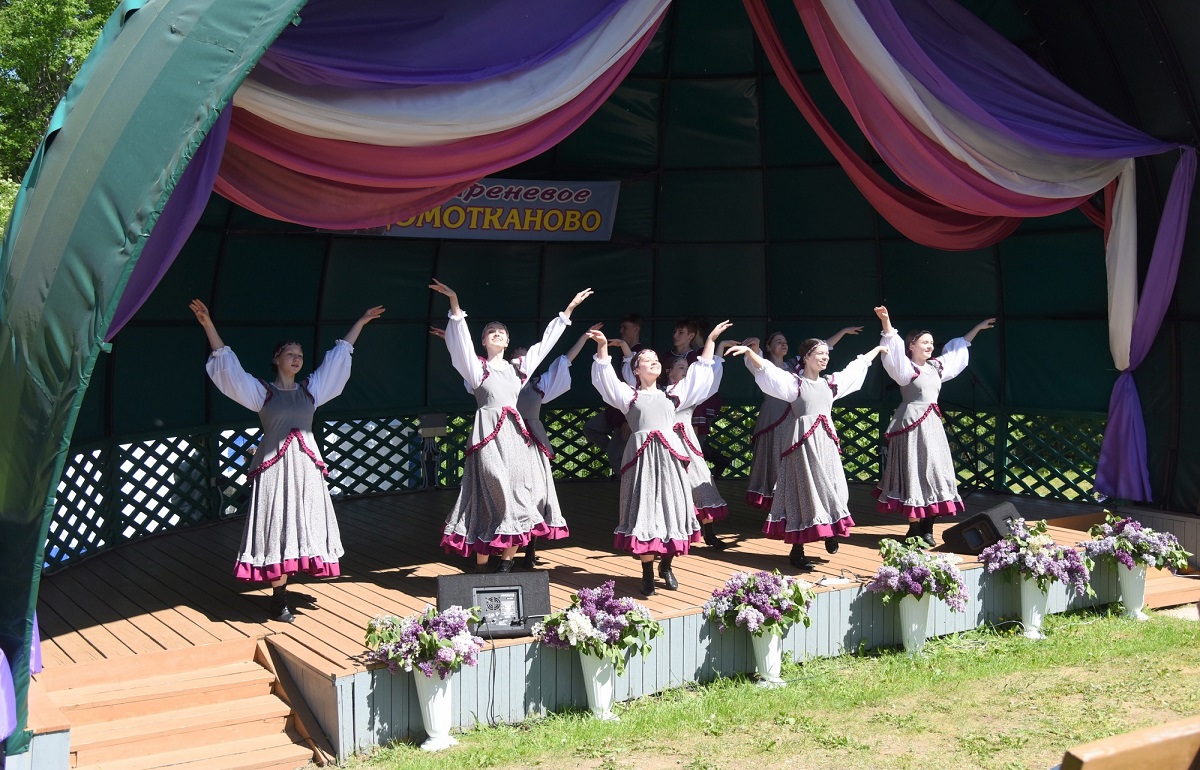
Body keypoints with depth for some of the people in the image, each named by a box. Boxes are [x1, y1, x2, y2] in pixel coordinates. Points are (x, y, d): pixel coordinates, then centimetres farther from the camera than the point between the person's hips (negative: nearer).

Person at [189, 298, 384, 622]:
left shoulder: (310, 389, 15)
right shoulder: (262, 391, 5)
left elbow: (339, 355, 21)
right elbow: (227, 364, -1)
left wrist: (361, 321, 24)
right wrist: (208, 325, -10)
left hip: (306, 465, 4)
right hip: (275, 466, -4)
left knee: (302, 526, 1)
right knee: (277, 529, -5)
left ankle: (281, 590, 7)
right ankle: (279, 600, -2)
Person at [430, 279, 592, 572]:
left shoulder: (518, 367, 18)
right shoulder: (477, 366, 6)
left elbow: (545, 342, 23)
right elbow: (461, 339, -8)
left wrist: (569, 309, 24)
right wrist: (454, 302, -21)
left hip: (516, 435, 5)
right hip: (489, 435, -5)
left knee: (518, 496, -2)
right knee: (491, 496, -10)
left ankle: (506, 565, 4)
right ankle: (481, 570, -6)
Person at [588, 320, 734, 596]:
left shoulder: (671, 395, 21)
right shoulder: (628, 395, 11)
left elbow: (700, 374, 24)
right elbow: (605, 375, -2)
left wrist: (711, 339, 23)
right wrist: (603, 346, -16)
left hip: (670, 456, 4)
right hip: (642, 457, -3)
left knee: (671, 508, 3)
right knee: (645, 511, -6)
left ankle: (666, 566, 18)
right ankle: (647, 573, -1)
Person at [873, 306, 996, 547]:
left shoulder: (936, 367, 15)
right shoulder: (905, 367, -6)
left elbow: (957, 348, 29)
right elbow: (893, 347, -24)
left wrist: (978, 328, 36)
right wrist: (885, 322, -39)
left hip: (932, 425, 8)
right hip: (912, 424, -8)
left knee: (933, 472, 6)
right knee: (914, 473, -7)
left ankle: (927, 528, 11)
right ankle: (914, 529, -3)